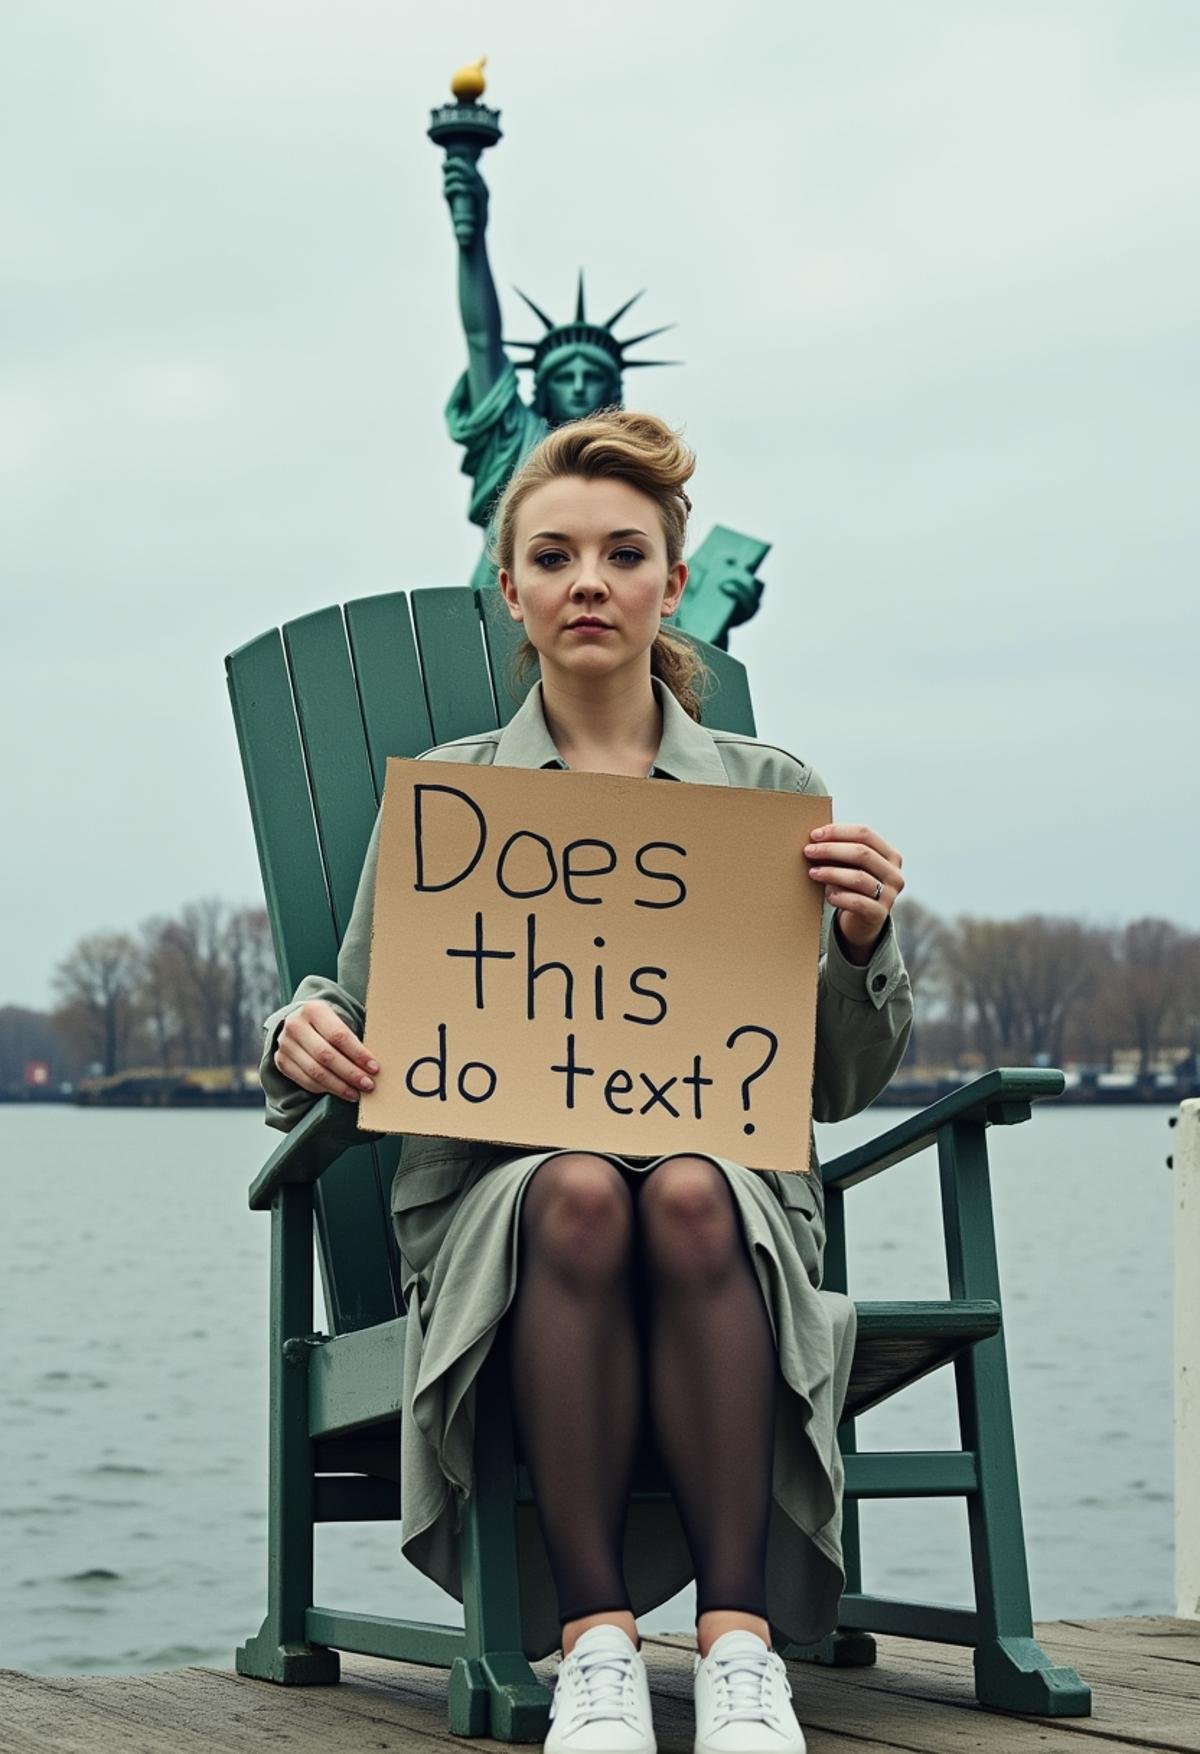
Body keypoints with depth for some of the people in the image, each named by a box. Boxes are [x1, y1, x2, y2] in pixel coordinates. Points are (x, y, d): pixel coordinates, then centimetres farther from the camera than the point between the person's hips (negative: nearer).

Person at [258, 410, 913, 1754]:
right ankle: (591, 1639, -30)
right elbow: (368, 1032, 16)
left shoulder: (770, 790, 15)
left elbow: (836, 1088, 14)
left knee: (687, 1196, -36)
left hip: (736, 1200, 0)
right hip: (494, 1186, 0)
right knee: (580, 1192, -36)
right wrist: (303, 1037, -8)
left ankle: (739, 1638, -31)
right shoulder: (442, 791, 14)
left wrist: (861, 942, -7)